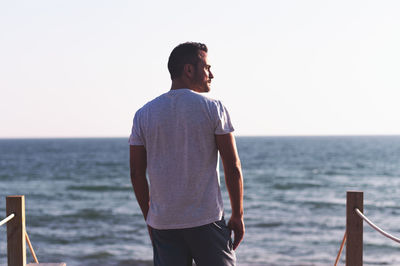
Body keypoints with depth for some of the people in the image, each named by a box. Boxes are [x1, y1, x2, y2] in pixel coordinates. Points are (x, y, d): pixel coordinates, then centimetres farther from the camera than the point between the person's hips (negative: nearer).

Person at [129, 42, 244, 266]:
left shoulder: (144, 115, 5)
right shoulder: (213, 109, -4)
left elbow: (137, 174, 5)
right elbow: (233, 167, -6)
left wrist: (149, 217, 15)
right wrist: (238, 215, 2)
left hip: (163, 223, 3)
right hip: (207, 221, -3)